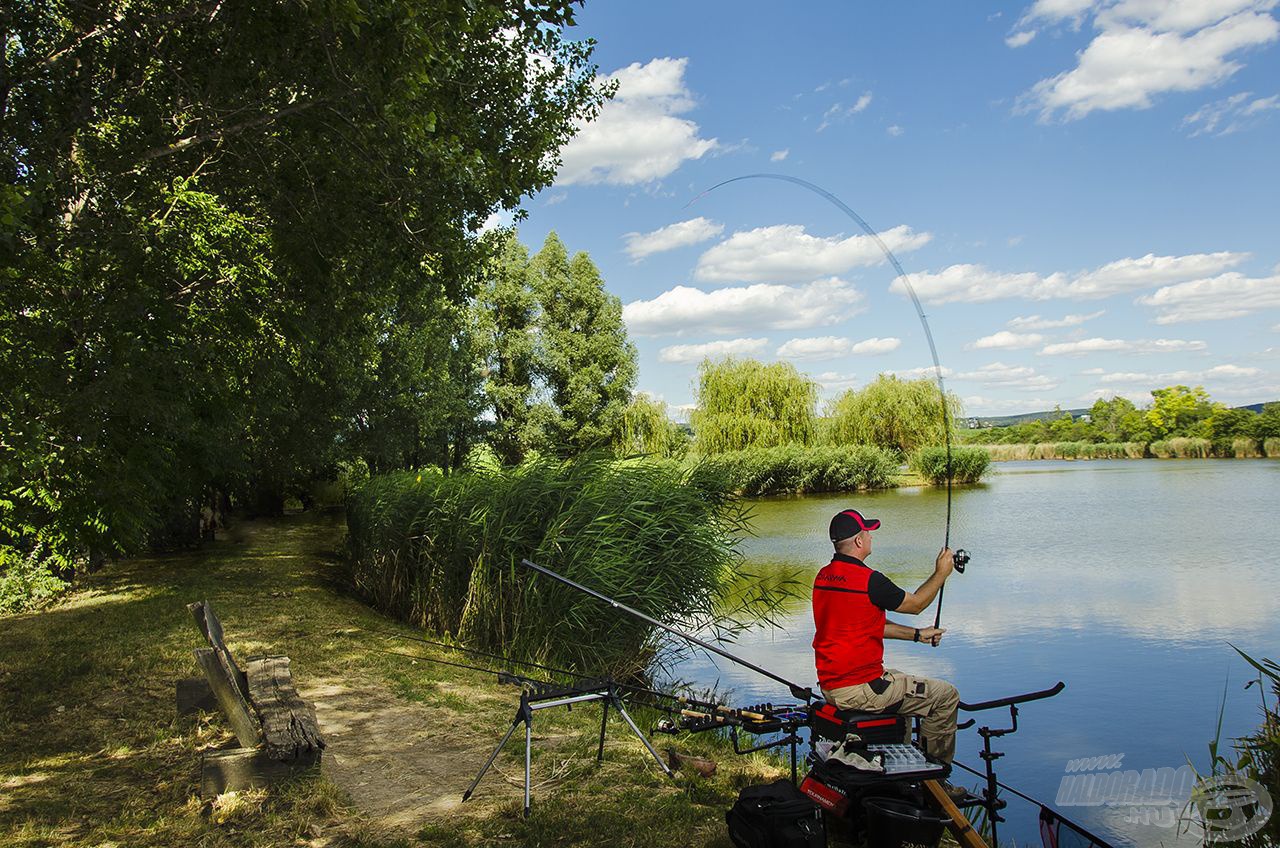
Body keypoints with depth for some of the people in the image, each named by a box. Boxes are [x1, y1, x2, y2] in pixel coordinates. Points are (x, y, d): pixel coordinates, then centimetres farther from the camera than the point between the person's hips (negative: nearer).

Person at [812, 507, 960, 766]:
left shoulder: (822, 577, 6)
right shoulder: (869, 580, -20)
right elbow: (916, 604, -2)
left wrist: (917, 634, 20)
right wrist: (941, 573, 14)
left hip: (829, 686, 9)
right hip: (860, 690, -9)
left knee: (901, 681, 34)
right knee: (947, 696, 5)